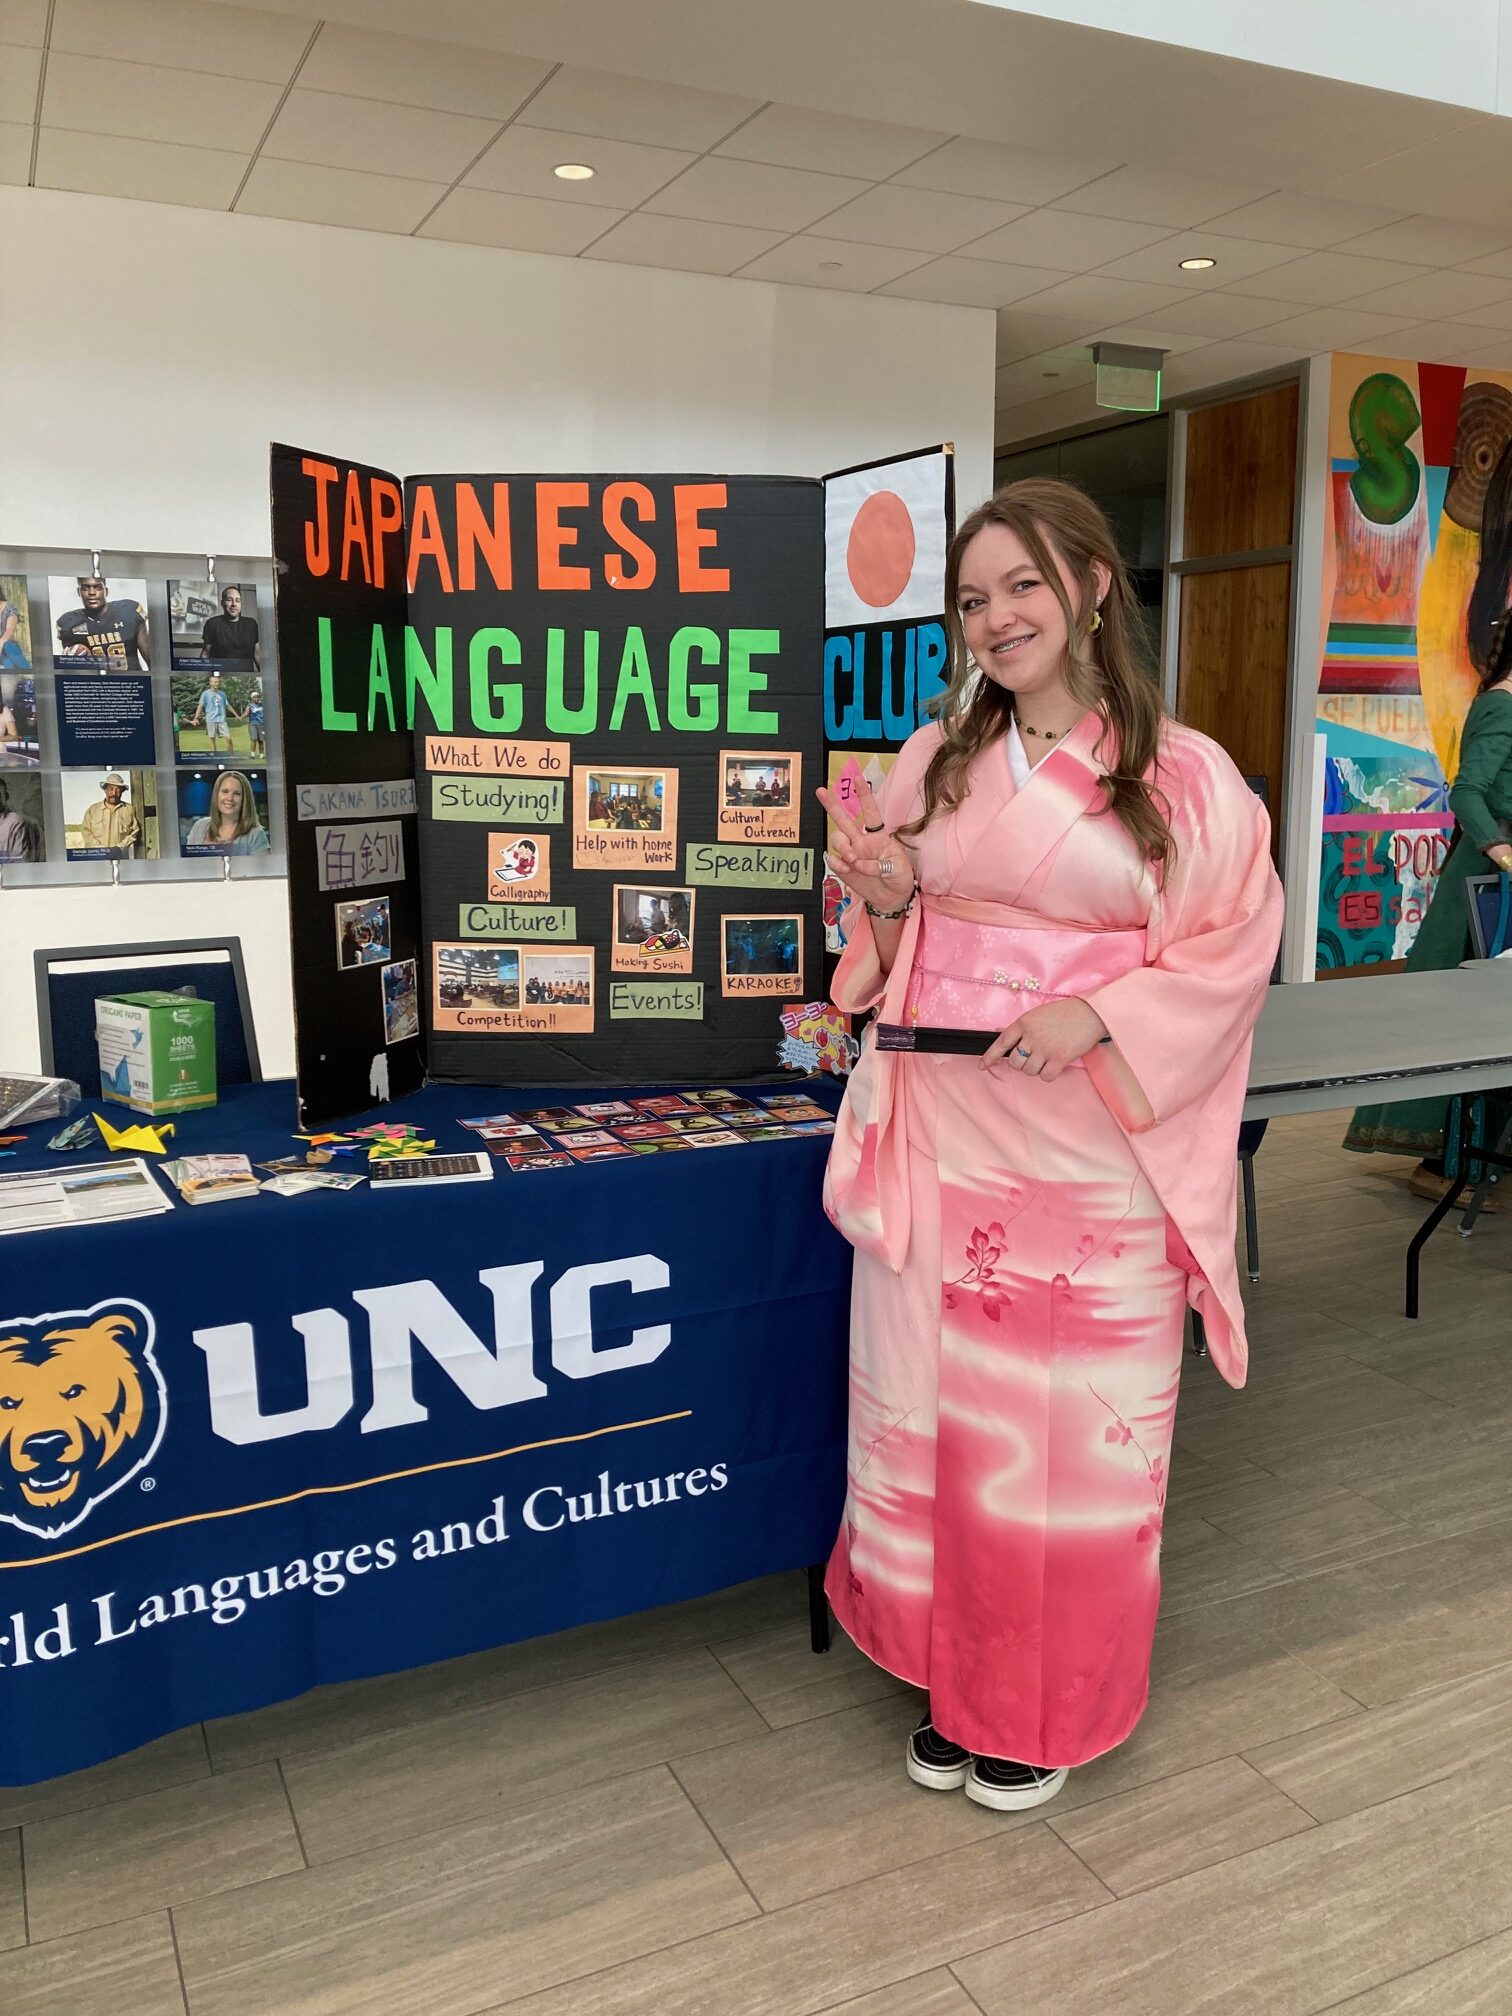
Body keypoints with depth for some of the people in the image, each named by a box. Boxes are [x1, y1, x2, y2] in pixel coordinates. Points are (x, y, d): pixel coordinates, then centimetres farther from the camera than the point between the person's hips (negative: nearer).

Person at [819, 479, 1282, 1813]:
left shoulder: (1185, 776, -3)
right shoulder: (936, 761, 8)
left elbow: (1236, 945, -5)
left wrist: (1100, 1015, -18)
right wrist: (886, 900, -7)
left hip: (1090, 1143, -3)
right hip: (936, 1131, 3)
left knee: (1072, 1424, 7)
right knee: (939, 1401, 10)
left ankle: (1048, 1709, 29)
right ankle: (955, 1677, 32)